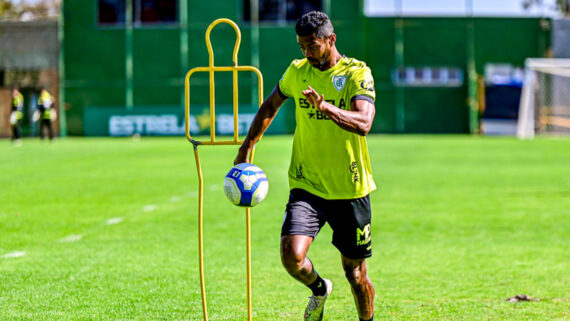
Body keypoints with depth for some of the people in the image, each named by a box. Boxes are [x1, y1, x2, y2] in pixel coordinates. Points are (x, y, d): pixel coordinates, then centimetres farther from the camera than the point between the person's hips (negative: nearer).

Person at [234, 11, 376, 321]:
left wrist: (325, 106, -41)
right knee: (292, 255, -19)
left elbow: (363, 123, -26)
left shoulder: (358, 74, -9)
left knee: (355, 273, 5)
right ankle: (319, 289, 14)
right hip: (306, 186, 2)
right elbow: (270, 105, 24)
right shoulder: (297, 71, 4)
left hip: (350, 189, -2)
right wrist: (246, 148, 21)